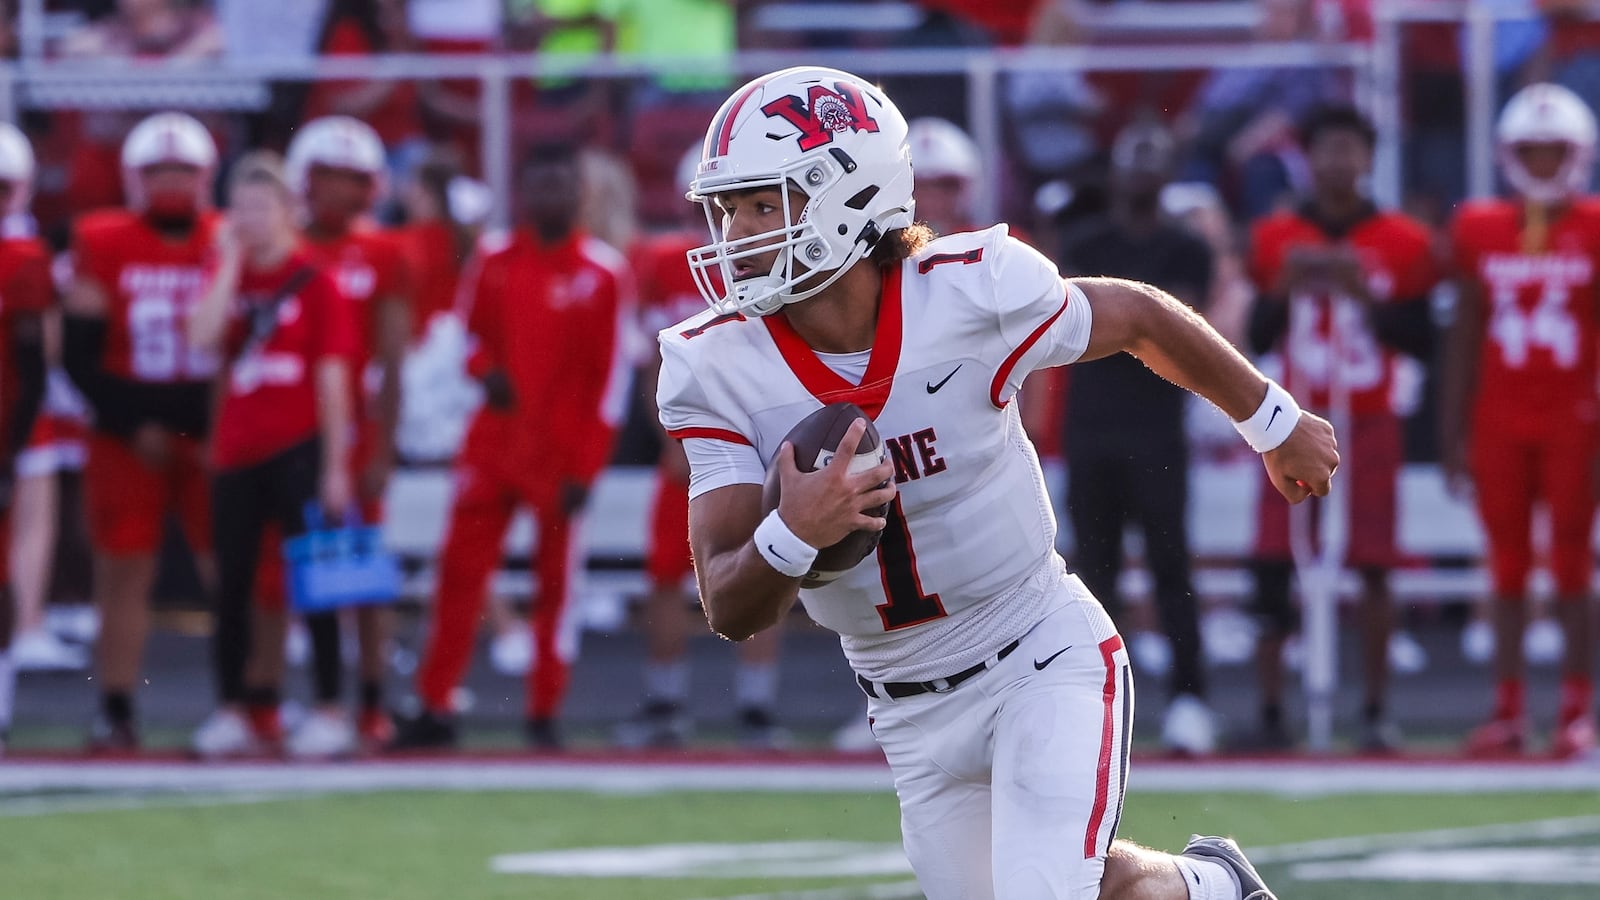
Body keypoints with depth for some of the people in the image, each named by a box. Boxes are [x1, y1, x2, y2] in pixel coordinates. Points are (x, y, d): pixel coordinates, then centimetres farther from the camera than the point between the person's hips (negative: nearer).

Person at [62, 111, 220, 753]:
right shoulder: (102, 247, -1)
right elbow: (80, 357, -1)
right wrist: (134, 424, -7)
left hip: (211, 435, 1)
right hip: (127, 436, -1)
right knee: (124, 573, -1)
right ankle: (115, 712, 3)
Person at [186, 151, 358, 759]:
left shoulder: (314, 282, -3)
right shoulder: (229, 277, 8)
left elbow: (332, 381, -5)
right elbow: (203, 339, -11)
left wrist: (335, 467, -8)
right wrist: (231, 262, -7)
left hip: (298, 450, -4)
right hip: (238, 451, 4)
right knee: (232, 583, 7)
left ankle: (330, 710, 4)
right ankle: (233, 710, 14)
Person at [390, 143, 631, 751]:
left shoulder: (603, 273, -4)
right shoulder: (494, 264, 6)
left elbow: (611, 375, -5)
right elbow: (469, 335, 18)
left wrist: (586, 466, -9)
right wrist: (485, 370, -7)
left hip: (560, 450, -3)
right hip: (492, 443, 3)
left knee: (556, 580, 2)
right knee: (460, 570, 1)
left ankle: (544, 716, 10)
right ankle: (435, 708, 7)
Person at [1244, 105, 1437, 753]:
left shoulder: (1403, 244, 2)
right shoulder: (1276, 240, 6)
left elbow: (1421, 343, 0)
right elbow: (1255, 341, 8)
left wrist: (1367, 297, -13)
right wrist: (1284, 290, -10)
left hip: (1369, 425, -1)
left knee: (1373, 570, -4)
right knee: (1276, 568, -4)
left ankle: (1376, 710, 4)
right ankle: (1270, 708, 3)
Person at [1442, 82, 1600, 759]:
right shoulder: (1481, 232, 5)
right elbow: (1463, 338, 10)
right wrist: (1452, 432, 7)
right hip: (1500, 422, 3)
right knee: (1509, 569, 4)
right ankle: (1509, 710, 8)